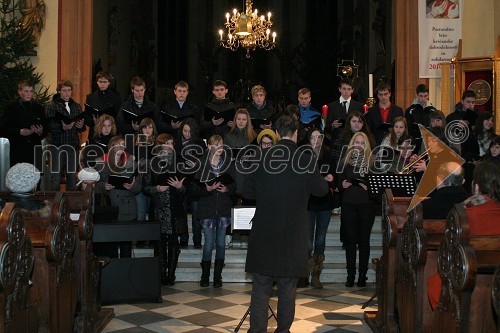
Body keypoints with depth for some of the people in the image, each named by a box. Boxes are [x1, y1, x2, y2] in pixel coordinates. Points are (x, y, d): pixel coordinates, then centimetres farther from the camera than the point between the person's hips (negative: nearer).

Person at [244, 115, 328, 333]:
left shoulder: (262, 158, -3)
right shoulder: (304, 160, -8)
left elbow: (249, 193, 5)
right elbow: (322, 190, 1)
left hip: (264, 233, 1)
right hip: (293, 233, -1)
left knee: (261, 287, 6)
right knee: (288, 287, 11)